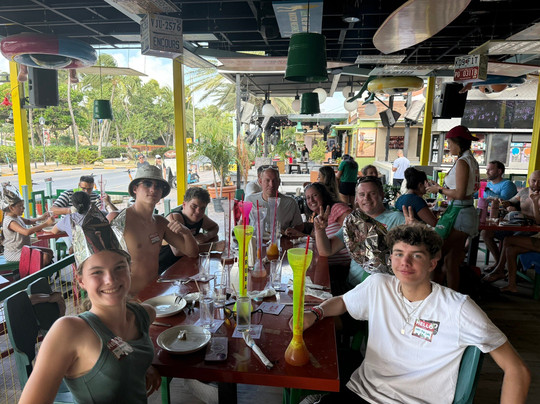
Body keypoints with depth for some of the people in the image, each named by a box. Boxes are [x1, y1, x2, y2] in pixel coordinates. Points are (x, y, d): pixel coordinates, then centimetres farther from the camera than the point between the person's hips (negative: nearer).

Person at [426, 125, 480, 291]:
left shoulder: (462, 162, -15)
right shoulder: (471, 160, 14)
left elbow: (460, 194, -21)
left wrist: (439, 189, -6)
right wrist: (440, 187, 15)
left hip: (458, 213, -10)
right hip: (466, 211, 10)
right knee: (452, 260, 15)